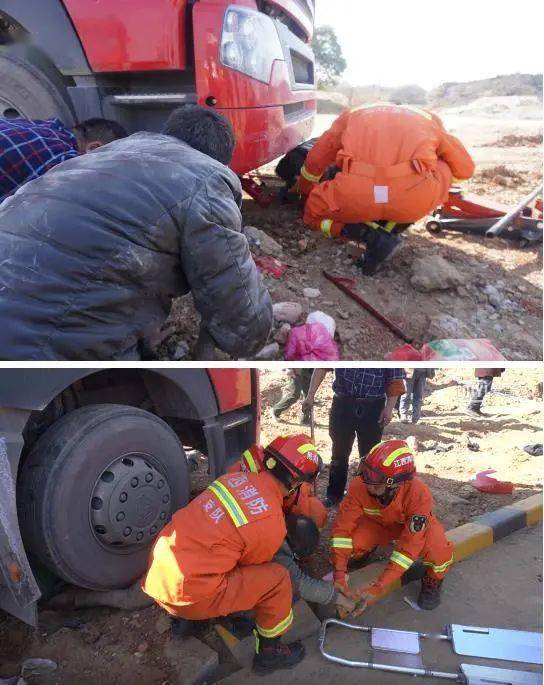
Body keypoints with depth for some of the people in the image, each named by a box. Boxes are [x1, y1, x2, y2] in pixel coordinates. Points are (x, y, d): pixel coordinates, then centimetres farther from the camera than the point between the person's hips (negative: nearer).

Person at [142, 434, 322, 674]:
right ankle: (269, 651, 20)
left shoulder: (238, 478, 2)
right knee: (278, 579, 0)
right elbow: (253, 564, 4)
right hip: (186, 593, -7)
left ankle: (187, 619, 37)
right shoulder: (272, 523, -16)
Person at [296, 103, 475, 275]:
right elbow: (465, 168, 30)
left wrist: (304, 191, 54)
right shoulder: (428, 119, 32)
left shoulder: (353, 115, 34)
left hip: (356, 195, 0)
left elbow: (314, 161, 34)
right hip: (415, 195, 0)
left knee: (314, 213, 31)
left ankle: (372, 236, 3)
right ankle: (391, 229, 13)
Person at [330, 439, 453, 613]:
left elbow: (410, 547, -40)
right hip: (379, 522, 3)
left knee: (440, 555, -33)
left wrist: (378, 588, -43)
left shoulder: (419, 495, -41)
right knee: (351, 542, -25)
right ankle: (367, 551, 14)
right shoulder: (359, 485, -34)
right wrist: (339, 575, -37)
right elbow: (343, 527, -28)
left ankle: (432, 581, 5)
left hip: (416, 525, -2)